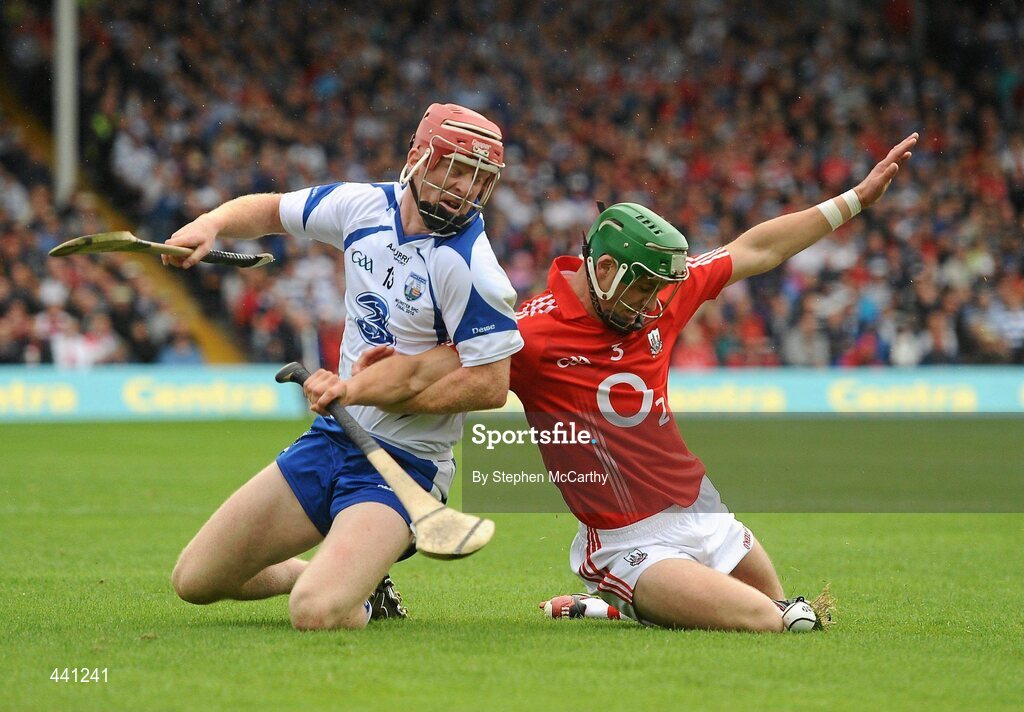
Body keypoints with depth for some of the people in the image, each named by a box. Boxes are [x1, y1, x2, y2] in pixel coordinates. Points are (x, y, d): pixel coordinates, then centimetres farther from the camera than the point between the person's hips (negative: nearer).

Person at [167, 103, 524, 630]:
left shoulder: (468, 266, -19)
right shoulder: (365, 206, 0)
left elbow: (491, 386, -22)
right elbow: (269, 211, 17)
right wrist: (209, 225, -5)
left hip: (403, 466, -7)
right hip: (333, 439, 7)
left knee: (317, 613, -29)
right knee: (194, 581, 8)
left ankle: (359, 593, 6)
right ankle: (326, 572, 31)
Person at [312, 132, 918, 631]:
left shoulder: (659, 291, 1)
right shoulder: (535, 332, -19)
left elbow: (759, 250, 12)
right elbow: (425, 373, -23)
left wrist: (857, 198, 15)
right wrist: (351, 387, -41)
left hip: (700, 509, 8)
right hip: (627, 541, -8)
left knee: (795, 615, 20)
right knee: (763, 625, -20)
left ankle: (642, 606, 29)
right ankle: (626, 606, 4)